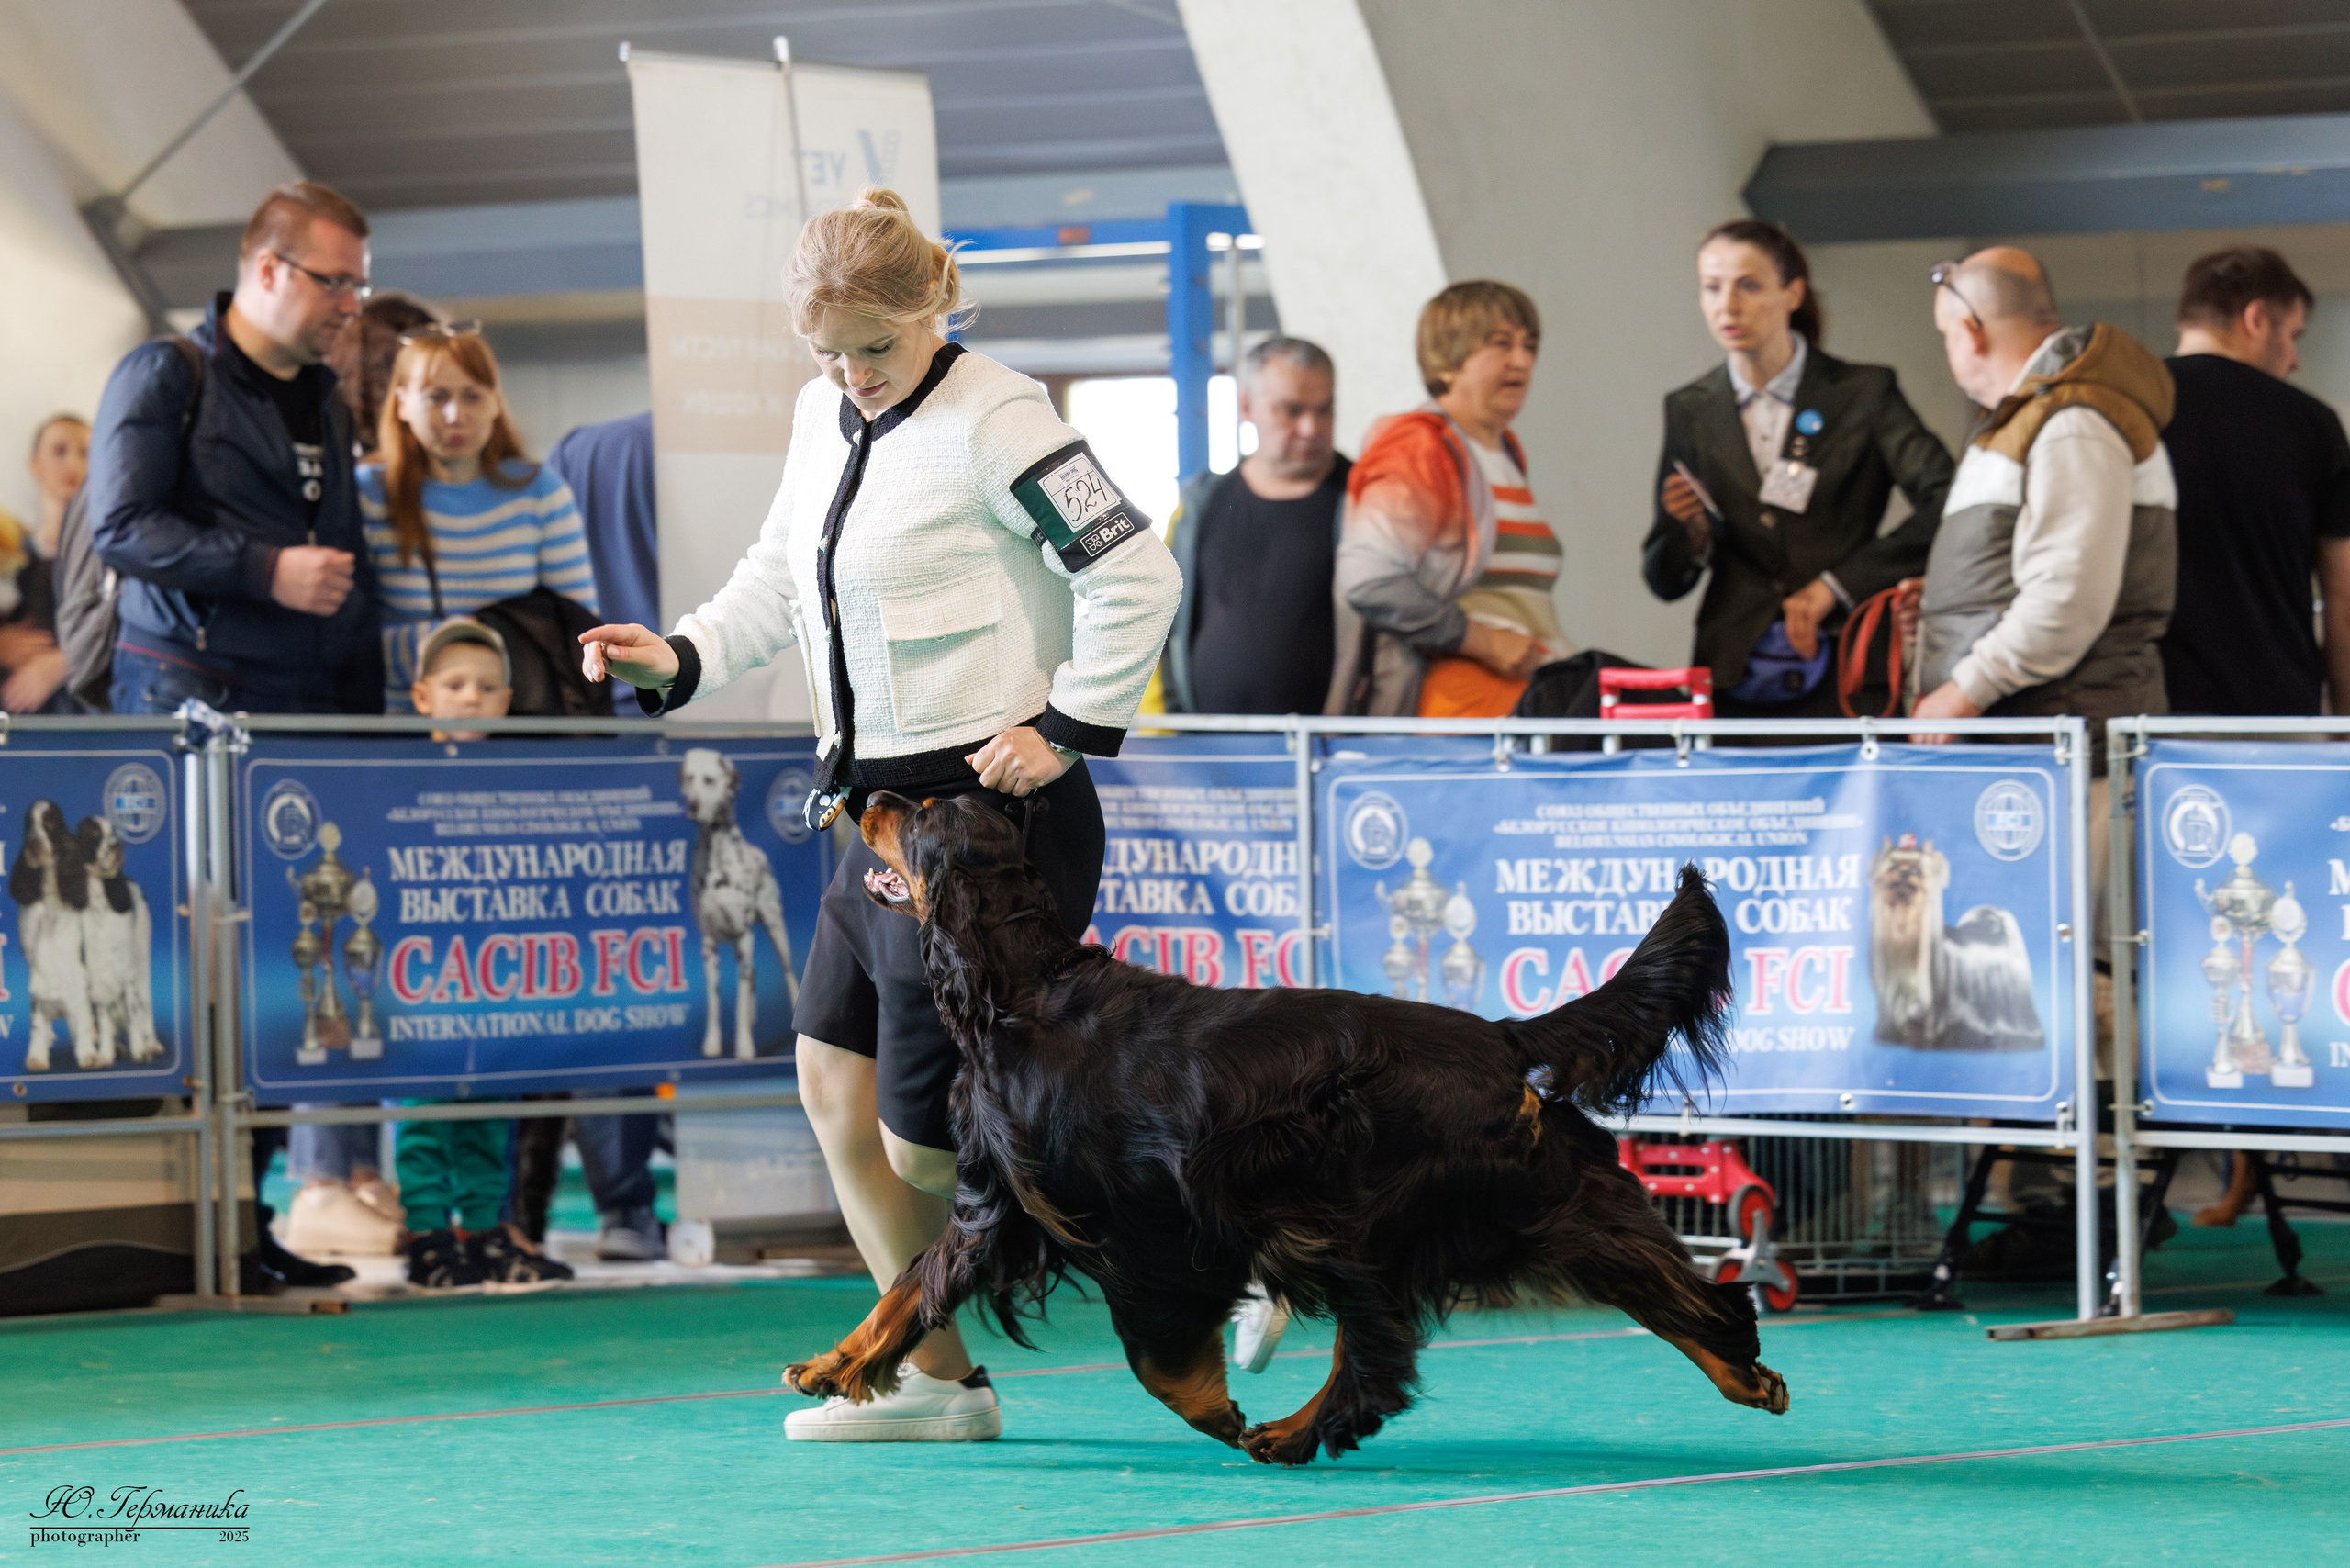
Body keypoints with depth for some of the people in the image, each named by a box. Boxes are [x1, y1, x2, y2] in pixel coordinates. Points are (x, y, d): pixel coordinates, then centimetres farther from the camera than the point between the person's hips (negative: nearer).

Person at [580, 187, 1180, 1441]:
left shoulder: (991, 421, -15)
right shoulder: (825, 414, 11)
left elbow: (1135, 572, -18)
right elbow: (783, 573, 25)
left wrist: (1072, 728, -15)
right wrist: (680, 657, 9)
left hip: (992, 813, -9)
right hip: (883, 809, 9)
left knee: (926, 1144, -7)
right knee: (833, 1083, 9)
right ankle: (940, 1385, 18)